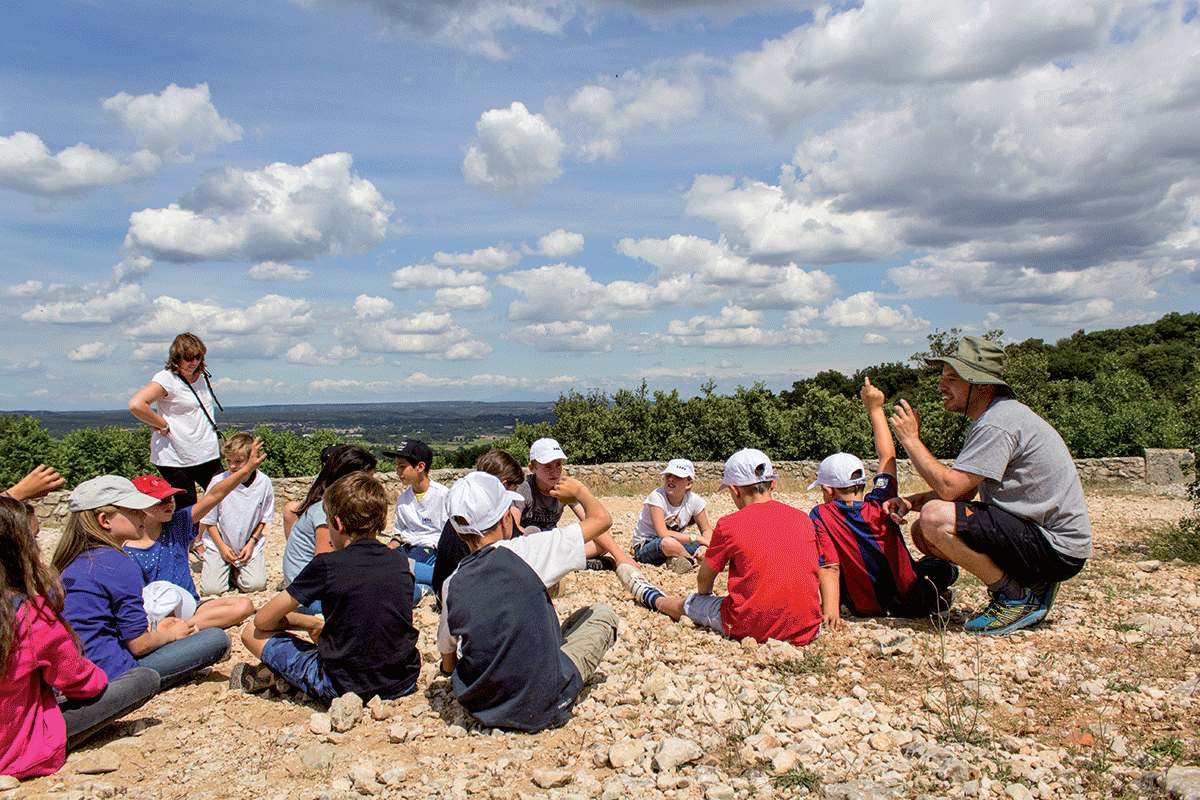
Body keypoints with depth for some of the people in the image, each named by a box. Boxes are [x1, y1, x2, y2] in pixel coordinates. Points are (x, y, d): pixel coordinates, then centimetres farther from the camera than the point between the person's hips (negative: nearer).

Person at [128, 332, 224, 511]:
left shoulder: (202, 376, 9)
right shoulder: (166, 379, -12)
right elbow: (136, 404, -27)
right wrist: (164, 425, -17)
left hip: (208, 455, 6)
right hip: (175, 459, -6)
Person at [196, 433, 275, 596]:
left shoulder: (264, 483, -11)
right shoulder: (218, 482, -14)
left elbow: (264, 518, 2)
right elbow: (209, 520, -3)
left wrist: (251, 543, -8)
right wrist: (222, 546, -9)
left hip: (250, 544, 1)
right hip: (219, 543, -1)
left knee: (256, 584, -14)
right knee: (211, 588, -12)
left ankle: (235, 570, 18)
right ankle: (209, 563, 21)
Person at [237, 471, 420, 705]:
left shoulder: (327, 565, -11)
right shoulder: (400, 562, 2)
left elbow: (263, 621, 0)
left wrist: (311, 623, 16)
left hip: (343, 688, -5)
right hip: (404, 683, 5)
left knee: (251, 632, 7)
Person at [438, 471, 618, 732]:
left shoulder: (452, 585, -5)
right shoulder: (527, 551, -16)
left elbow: (448, 658, 9)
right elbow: (601, 518, -9)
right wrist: (579, 490, 12)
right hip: (543, 709, -5)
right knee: (602, 613, 14)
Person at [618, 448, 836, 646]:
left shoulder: (729, 525, -8)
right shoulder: (803, 519, 4)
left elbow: (704, 581, 6)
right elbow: (826, 572, 10)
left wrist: (704, 596, 27)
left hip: (753, 629, -4)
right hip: (807, 631, 4)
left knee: (689, 604, 23)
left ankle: (652, 597, 51)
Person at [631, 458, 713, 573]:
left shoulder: (694, 500, -5)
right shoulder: (657, 496, -19)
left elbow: (707, 530, 6)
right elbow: (662, 533, -27)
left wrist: (705, 546, -17)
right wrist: (695, 537, -24)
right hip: (644, 549, -5)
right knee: (668, 542, -40)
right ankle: (694, 561, -14)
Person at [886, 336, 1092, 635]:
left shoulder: (998, 424, -21)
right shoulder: (987, 419, 12)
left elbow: (949, 487, -26)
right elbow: (963, 491, 12)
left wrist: (911, 439, -14)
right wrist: (911, 501, -4)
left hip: (1057, 550, -10)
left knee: (935, 519, -25)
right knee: (923, 532, 6)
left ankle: (1019, 599, -8)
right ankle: (1025, 583, 8)